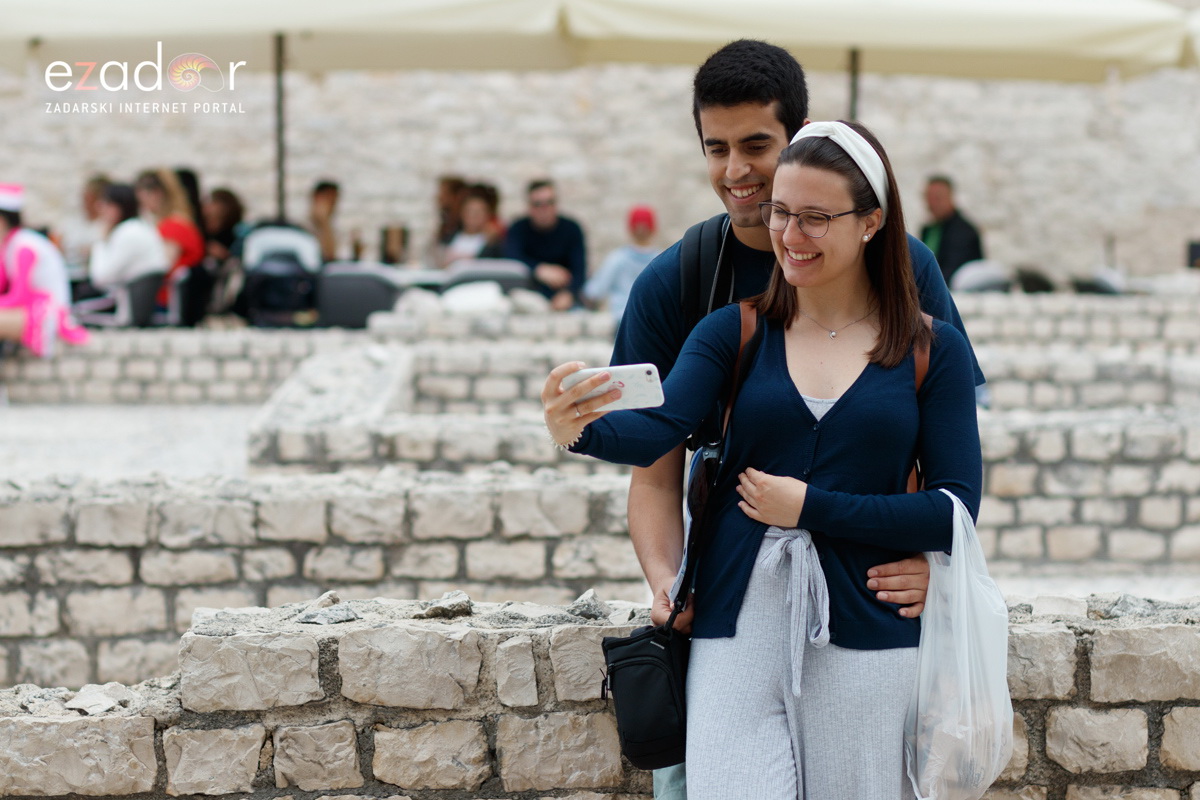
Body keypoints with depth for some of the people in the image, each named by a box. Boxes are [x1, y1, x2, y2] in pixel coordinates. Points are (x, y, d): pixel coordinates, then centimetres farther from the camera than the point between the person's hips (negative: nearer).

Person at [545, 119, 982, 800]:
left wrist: (811, 507, -10)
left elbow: (956, 508, -4)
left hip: (866, 637, 0)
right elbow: (658, 429, -10)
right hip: (738, 628, 0)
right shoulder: (735, 332, 5)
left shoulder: (932, 350, 2)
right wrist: (579, 430, -32)